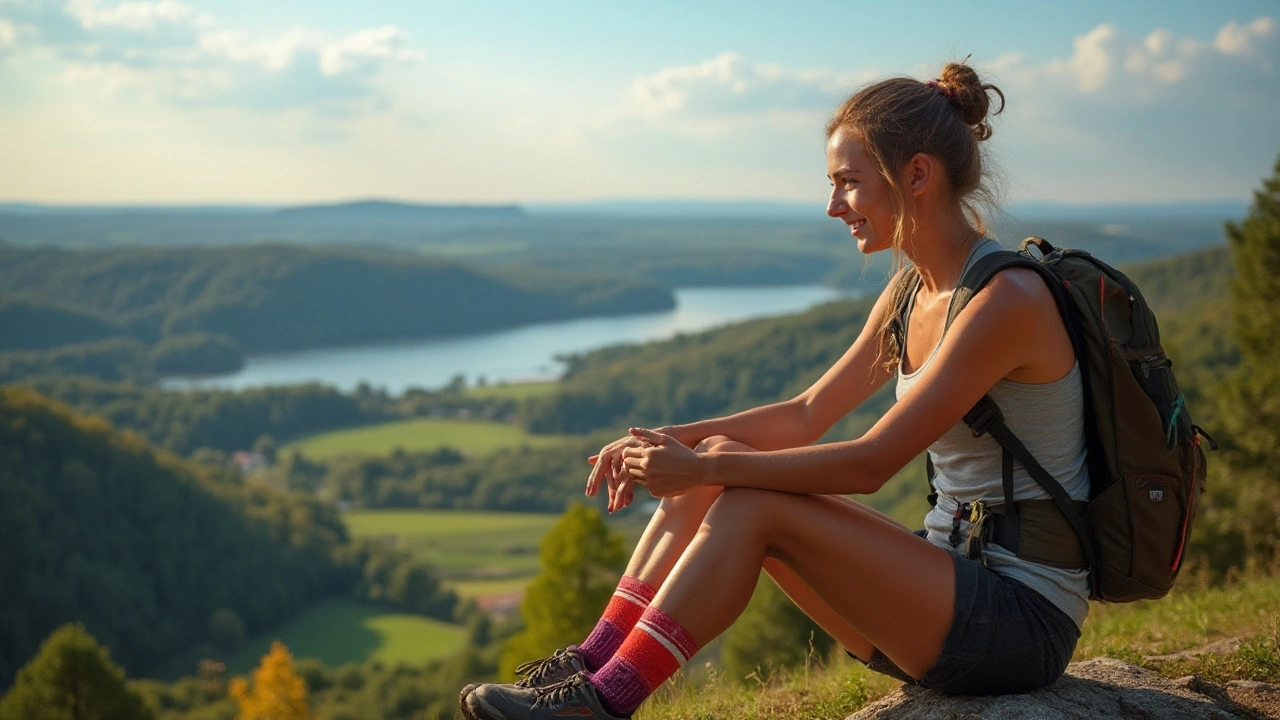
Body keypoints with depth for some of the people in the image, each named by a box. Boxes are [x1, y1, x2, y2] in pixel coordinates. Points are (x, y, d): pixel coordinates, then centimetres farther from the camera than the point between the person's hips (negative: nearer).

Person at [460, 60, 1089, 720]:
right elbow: (807, 416, 11)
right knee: (721, 461, -4)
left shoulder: (1008, 299, -20)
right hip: (955, 574, 8)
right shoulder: (912, 290, 8)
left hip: (1023, 623, -8)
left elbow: (869, 463, -23)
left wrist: (705, 470, -20)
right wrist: (671, 442, -2)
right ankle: (594, 661, -6)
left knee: (753, 505, -21)